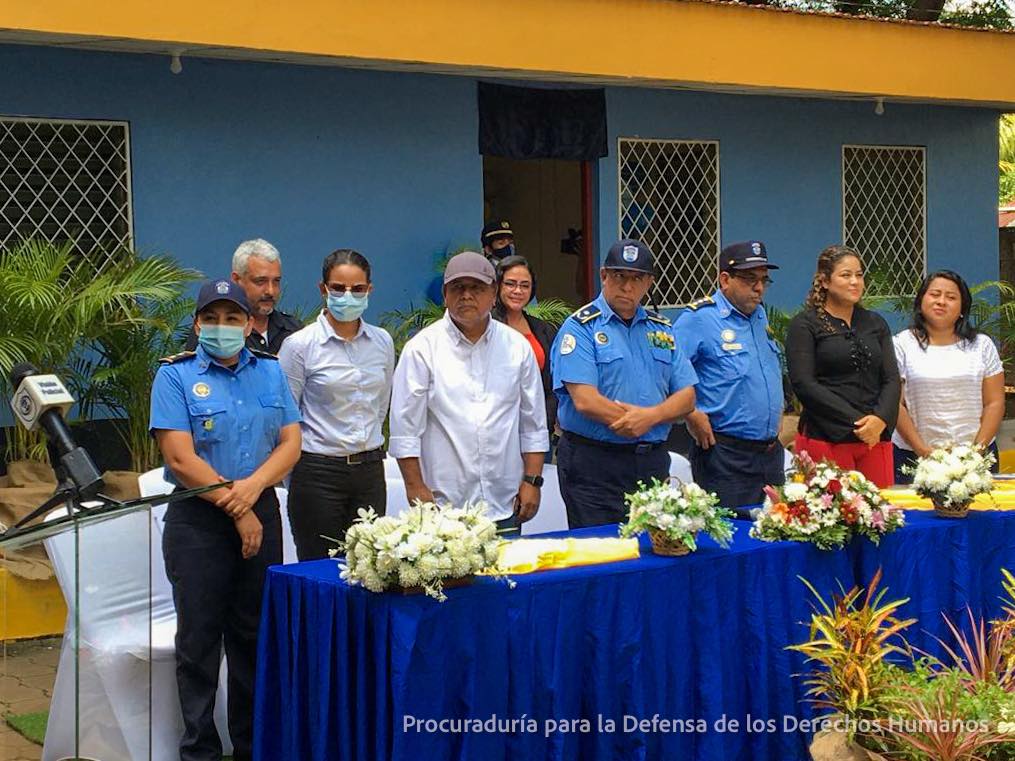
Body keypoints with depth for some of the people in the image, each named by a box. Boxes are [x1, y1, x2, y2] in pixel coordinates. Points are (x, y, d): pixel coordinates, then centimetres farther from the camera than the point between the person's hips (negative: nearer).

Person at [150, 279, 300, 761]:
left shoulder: (270, 371, 9)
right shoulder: (176, 376, -3)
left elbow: (290, 443, 4)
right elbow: (180, 458, -11)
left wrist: (254, 486, -14)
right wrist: (236, 509, -11)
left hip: (261, 515, 4)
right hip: (199, 521, -3)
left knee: (255, 635, 9)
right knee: (199, 638, 3)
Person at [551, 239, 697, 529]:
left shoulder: (662, 329, 14)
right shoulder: (580, 327, -5)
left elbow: (686, 396, 7)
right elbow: (585, 401, -16)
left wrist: (651, 416, -14)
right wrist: (643, 420, -9)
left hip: (653, 462, 6)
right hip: (594, 464, -5)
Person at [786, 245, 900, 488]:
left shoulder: (876, 324, 17)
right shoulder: (804, 325, 2)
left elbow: (892, 379, 11)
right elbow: (803, 384, -8)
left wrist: (880, 419, -10)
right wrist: (856, 421, -12)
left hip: (876, 438, 4)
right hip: (825, 439, -4)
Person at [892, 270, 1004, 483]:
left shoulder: (982, 345, 10)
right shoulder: (903, 344, 3)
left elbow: (994, 403, 6)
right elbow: (895, 404, -3)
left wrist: (978, 449, -7)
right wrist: (924, 451, -12)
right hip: (913, 456, -2)